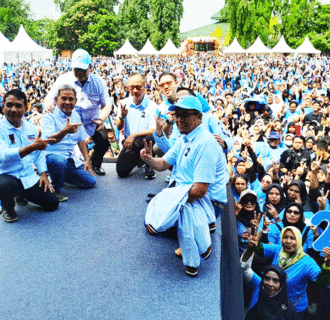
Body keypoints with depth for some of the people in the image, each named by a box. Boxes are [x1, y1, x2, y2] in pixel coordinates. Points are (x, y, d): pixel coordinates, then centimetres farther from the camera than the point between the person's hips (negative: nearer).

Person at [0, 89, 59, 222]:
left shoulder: (31, 128, 7)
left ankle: (22, 195, 26)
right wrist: (32, 147, -39)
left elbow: (39, 153, 14)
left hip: (29, 178, 6)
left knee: (52, 203, -2)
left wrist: (43, 174, 2)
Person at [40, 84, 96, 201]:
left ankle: (61, 176, 23)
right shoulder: (48, 117, -11)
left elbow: (81, 139, 18)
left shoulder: (76, 116, 12)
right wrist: (65, 131, -47)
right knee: (60, 161, -40)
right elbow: (50, 140, -28)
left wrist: (87, 159, 11)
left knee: (90, 182, 0)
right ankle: (55, 189, -12)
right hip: (52, 155, -7)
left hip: (71, 158, 7)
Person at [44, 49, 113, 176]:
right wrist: (49, 103, -33)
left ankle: (96, 164, 15)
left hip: (93, 122, 1)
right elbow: (51, 97, -6)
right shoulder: (63, 80, -1)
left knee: (104, 142, -19)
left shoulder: (98, 82, 3)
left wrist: (103, 118, -18)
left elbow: (107, 103, 3)